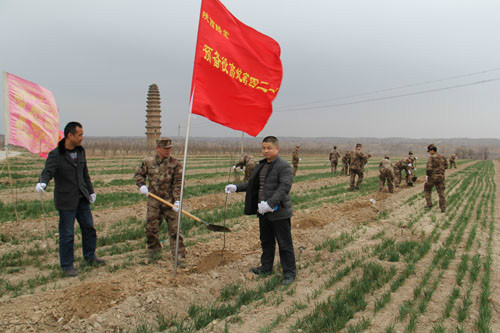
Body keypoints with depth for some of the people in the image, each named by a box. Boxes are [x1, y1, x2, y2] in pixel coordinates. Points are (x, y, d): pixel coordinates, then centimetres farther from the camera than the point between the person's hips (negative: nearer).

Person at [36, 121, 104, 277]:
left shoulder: (80, 151, 6)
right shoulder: (55, 155, -14)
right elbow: (47, 172, -26)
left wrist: (91, 191, 17)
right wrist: (42, 183, -48)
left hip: (82, 198, 6)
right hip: (66, 200, -6)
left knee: (89, 228, 15)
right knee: (67, 234, 1)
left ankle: (90, 256, 34)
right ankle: (67, 266, 16)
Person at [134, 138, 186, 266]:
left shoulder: (175, 164, -5)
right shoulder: (148, 162, 2)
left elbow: (178, 184, -7)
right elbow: (138, 174, 15)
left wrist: (177, 200, -15)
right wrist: (141, 185, -3)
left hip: (170, 201, -2)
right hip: (153, 200, 2)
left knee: (174, 229, -2)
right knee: (151, 227, 10)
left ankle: (179, 256, 4)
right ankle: (154, 250, 33)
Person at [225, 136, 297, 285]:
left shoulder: (284, 166, -14)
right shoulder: (261, 166, 13)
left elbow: (284, 187, -25)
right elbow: (252, 184, 19)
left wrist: (270, 203, -34)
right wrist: (237, 187, 5)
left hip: (279, 212, -8)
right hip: (263, 211, 8)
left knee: (285, 244, 3)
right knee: (266, 241, 21)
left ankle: (290, 272, 16)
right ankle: (266, 267, 37)